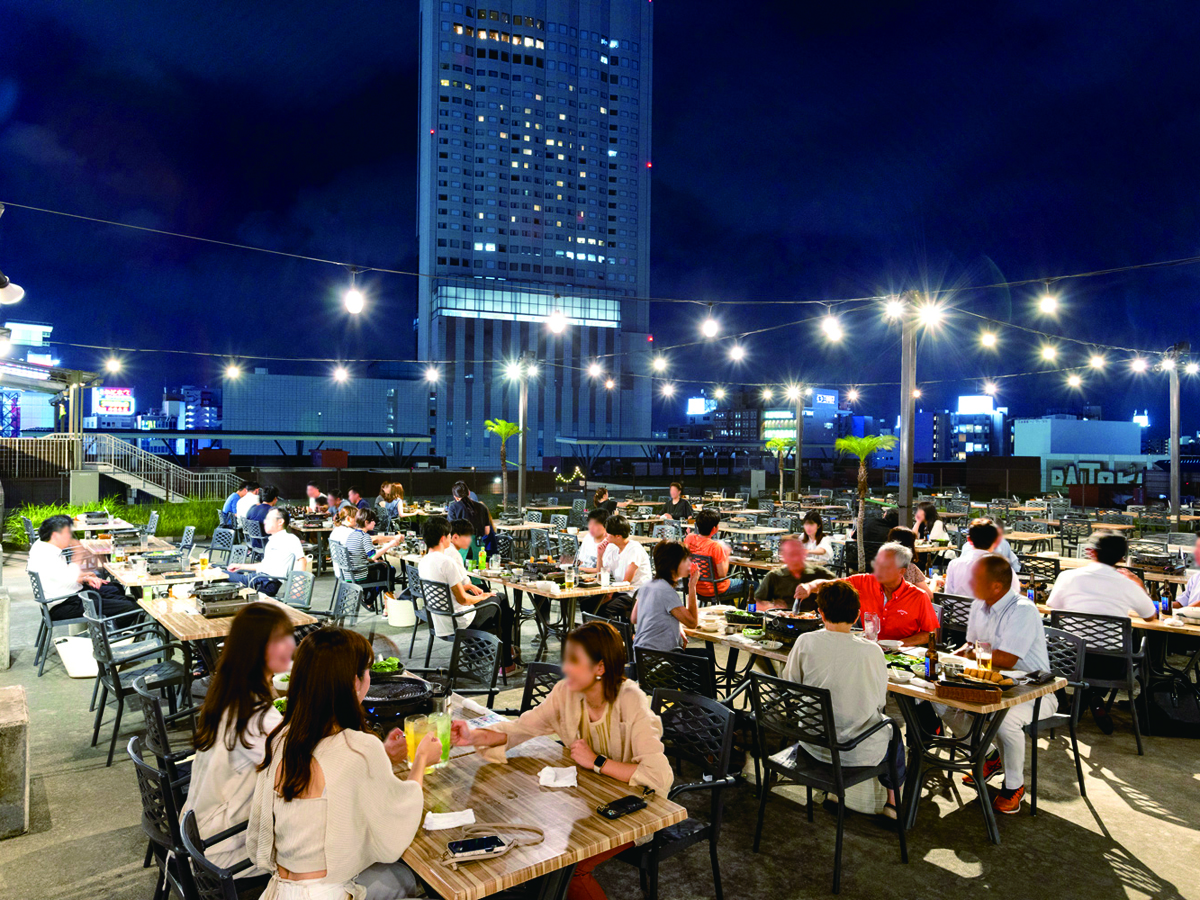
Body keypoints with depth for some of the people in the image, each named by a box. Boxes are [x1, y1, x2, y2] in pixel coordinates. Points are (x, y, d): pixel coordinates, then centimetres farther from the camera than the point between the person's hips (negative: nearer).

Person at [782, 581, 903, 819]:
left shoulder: (805, 642, -14)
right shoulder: (871, 651, -17)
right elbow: (881, 700, -3)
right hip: (859, 751, -1)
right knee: (893, 731, 31)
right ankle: (893, 801, 46)